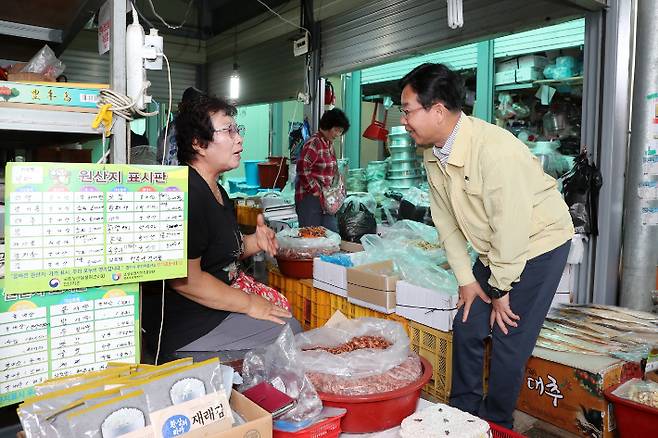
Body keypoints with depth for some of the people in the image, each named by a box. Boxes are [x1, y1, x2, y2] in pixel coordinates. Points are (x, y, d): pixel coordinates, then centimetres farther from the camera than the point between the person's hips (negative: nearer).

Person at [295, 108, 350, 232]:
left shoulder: (329, 144, 14)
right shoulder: (313, 143, -14)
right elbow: (302, 169, -22)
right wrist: (315, 190, -18)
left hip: (326, 197, 9)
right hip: (310, 197, -9)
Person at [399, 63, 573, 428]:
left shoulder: (494, 149, -32)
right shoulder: (433, 154, -7)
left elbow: (512, 227, -27)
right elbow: (446, 221, 0)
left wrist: (500, 289, -15)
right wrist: (466, 279, -1)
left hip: (537, 243, -7)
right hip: (494, 249, 7)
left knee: (508, 340, -6)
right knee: (466, 327, 8)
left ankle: (497, 424, 17)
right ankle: (463, 413, 27)